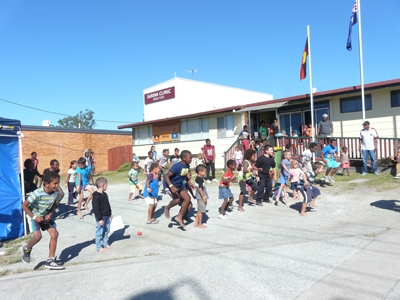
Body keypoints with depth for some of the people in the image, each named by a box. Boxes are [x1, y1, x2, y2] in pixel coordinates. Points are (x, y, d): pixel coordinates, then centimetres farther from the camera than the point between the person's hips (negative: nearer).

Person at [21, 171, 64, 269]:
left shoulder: (57, 193, -18)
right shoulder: (38, 193, -32)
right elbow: (24, 205, -25)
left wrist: (51, 213, -12)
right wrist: (34, 217, -26)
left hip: (46, 215, 5)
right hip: (34, 215, -5)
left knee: (54, 234, -7)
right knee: (38, 236, -21)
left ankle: (50, 260, 3)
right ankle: (27, 249, 16)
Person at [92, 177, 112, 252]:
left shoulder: (105, 194, 8)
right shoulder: (96, 196, -20)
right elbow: (96, 208, -21)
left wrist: (110, 214, 21)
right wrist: (99, 219, -20)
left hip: (107, 217, 9)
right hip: (101, 218, -9)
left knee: (106, 231, 17)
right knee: (100, 232, 3)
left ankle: (105, 244, 30)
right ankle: (99, 247, 15)